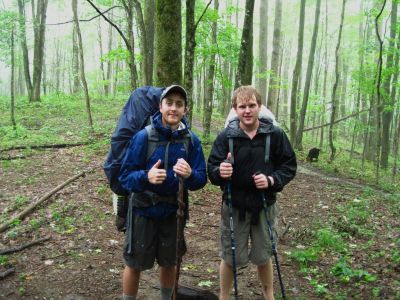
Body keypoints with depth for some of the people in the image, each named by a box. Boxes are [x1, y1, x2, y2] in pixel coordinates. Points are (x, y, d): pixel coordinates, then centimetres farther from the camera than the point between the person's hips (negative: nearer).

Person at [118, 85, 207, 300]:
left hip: (172, 211, 3)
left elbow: (201, 179, -7)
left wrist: (189, 175, -30)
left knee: (169, 263, 19)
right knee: (134, 264, 10)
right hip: (143, 210, -2)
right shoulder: (143, 136, -16)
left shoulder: (192, 140, -8)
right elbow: (125, 176, -15)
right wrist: (146, 177, -36)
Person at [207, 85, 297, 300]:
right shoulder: (225, 136, -10)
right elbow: (211, 170, -9)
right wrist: (220, 172, -31)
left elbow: (289, 166, 0)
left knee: (263, 256, 17)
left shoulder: (275, 135, -7)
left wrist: (272, 180, -17)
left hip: (264, 205, 1)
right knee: (229, 257, 10)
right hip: (234, 206, -1)